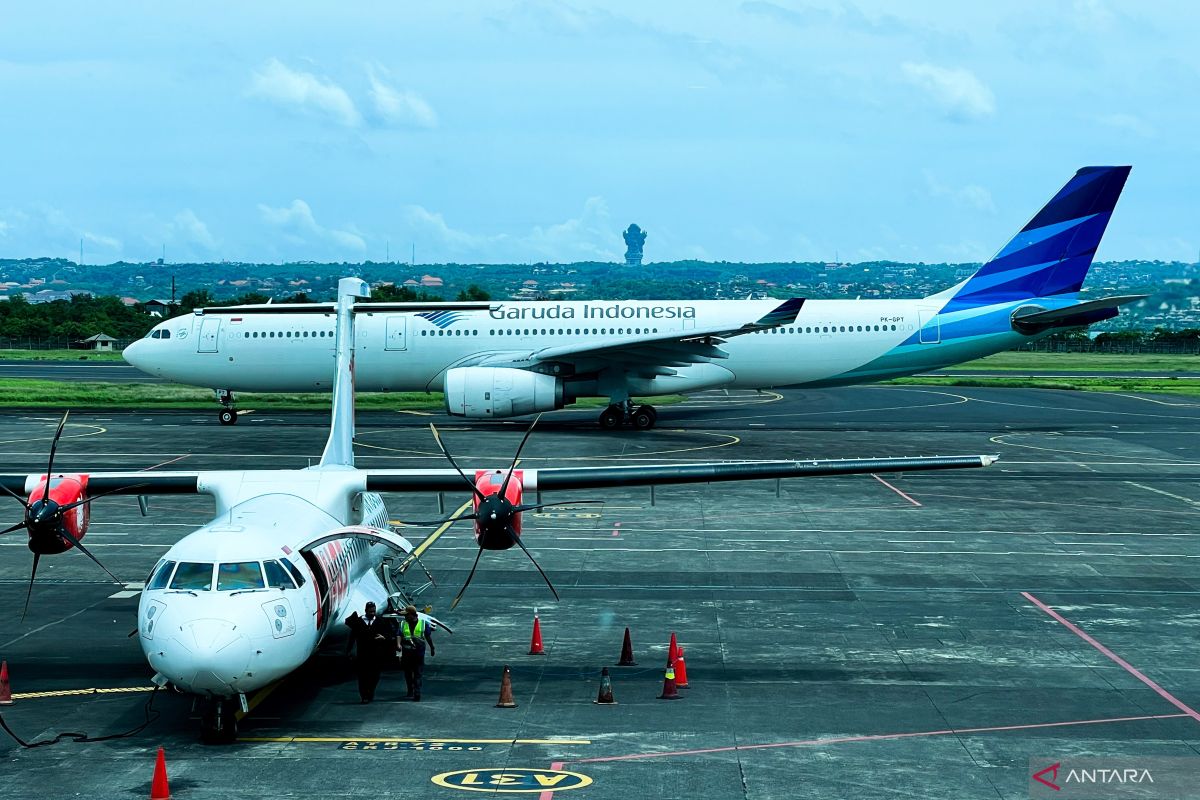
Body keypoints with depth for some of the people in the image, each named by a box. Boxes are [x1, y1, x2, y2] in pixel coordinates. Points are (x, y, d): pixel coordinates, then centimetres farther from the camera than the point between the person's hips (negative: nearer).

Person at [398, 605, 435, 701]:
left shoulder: (423, 623, 2)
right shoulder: (402, 624, 6)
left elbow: (428, 637, 12)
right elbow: (399, 636, -4)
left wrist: (432, 648, 18)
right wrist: (398, 644, -23)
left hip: (419, 653, -3)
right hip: (406, 652, 3)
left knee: (417, 675, -6)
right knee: (407, 673, 13)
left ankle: (417, 694, -9)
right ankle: (410, 691, 30)